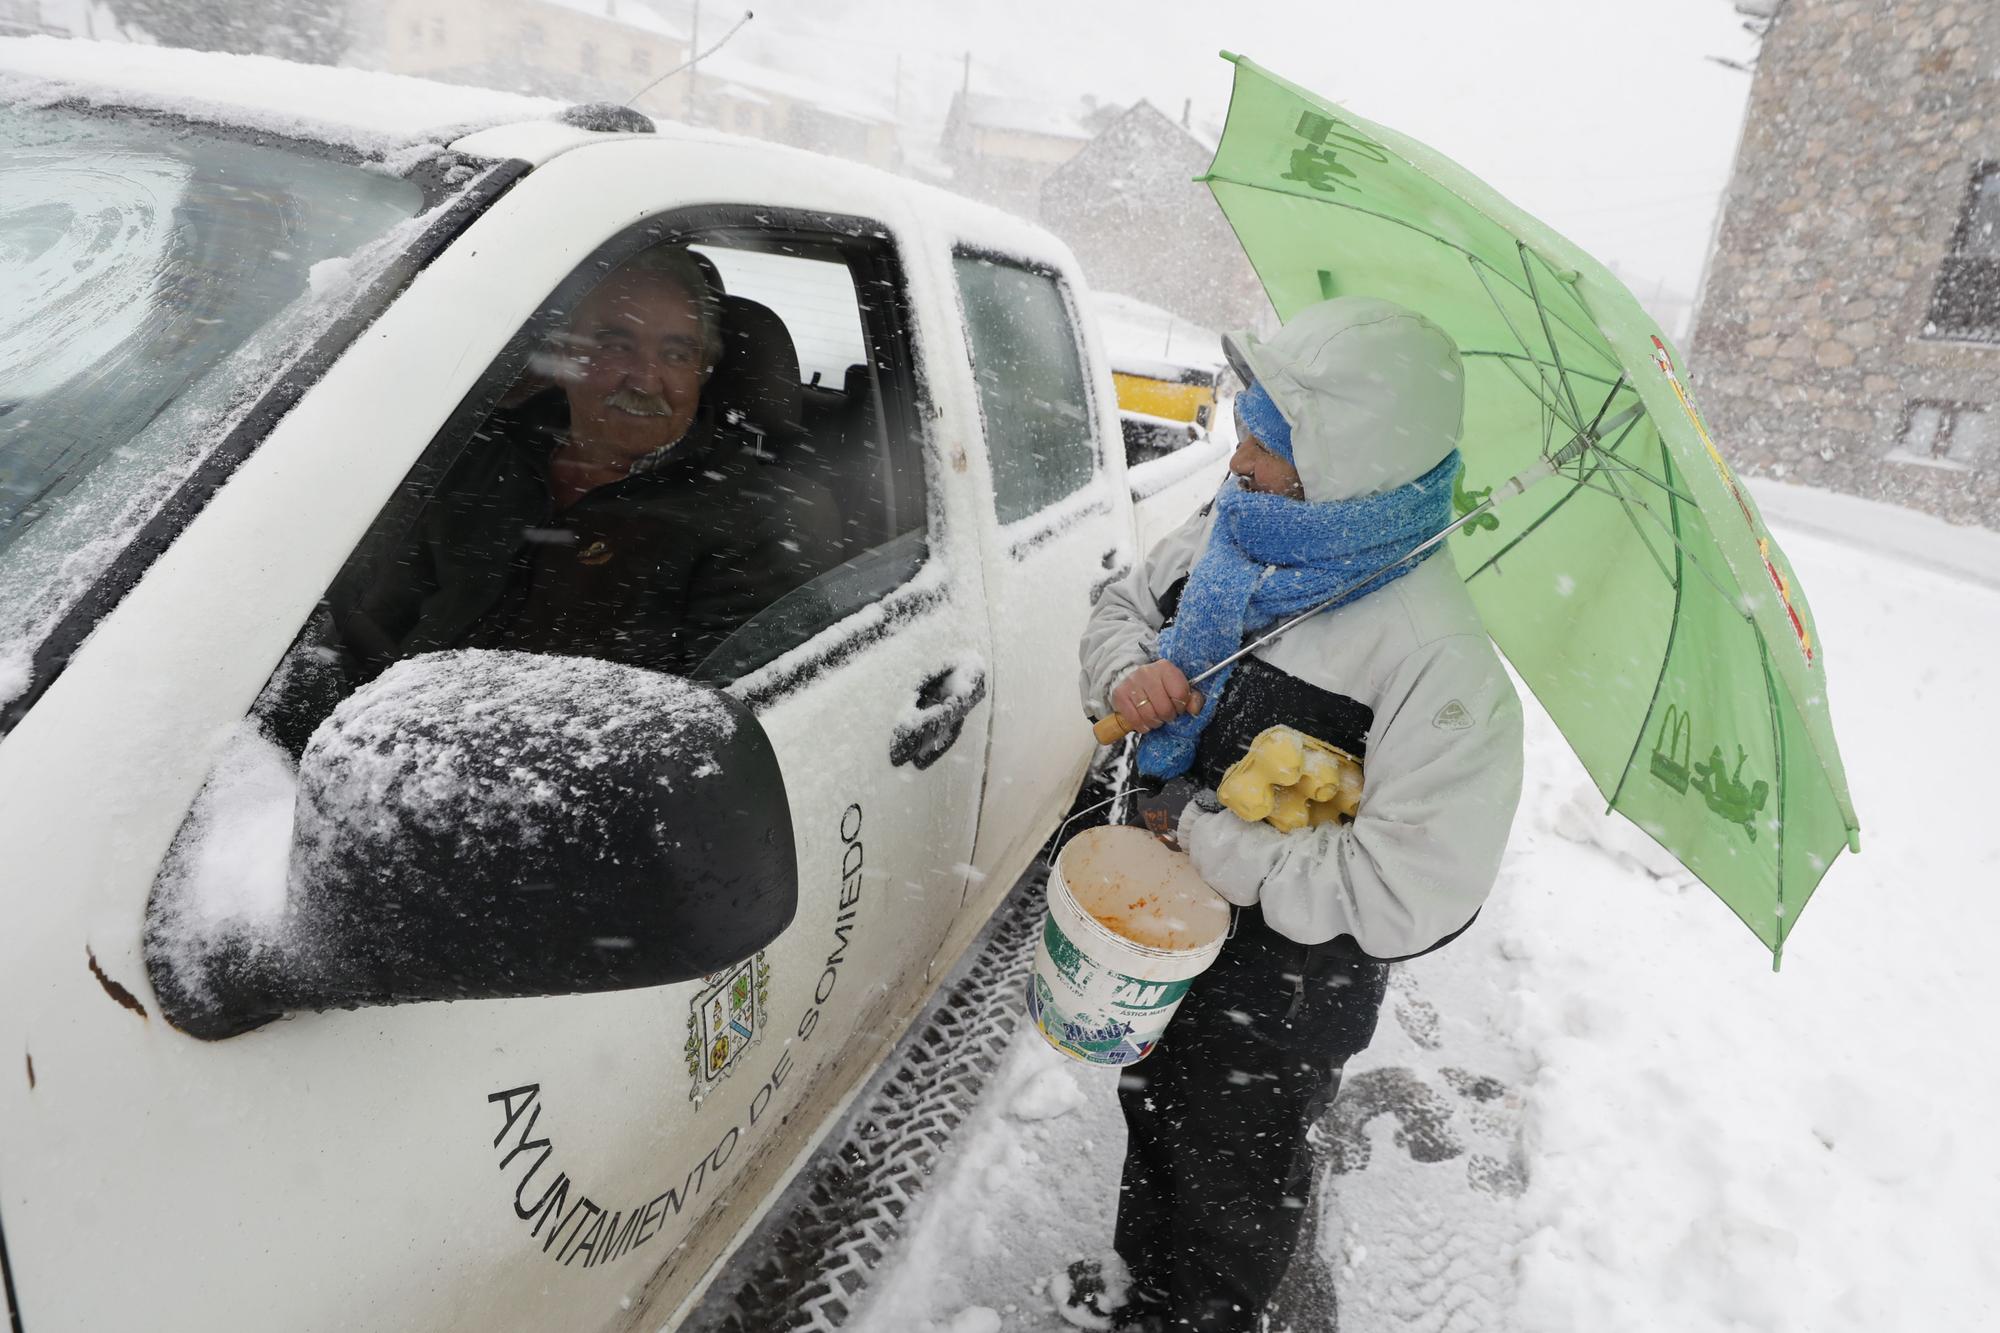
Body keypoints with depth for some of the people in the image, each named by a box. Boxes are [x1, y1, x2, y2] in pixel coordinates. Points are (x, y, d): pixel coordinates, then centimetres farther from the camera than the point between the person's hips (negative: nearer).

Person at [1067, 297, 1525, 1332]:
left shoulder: (1436, 657, -32)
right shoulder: (1232, 531, -9)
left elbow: (1414, 894, -33)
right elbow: (1123, 605, 8)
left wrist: (1211, 842, -28)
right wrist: (1127, 676, -16)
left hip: (1279, 989, -7)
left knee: (1230, 1183, 21)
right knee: (1153, 1122, 31)